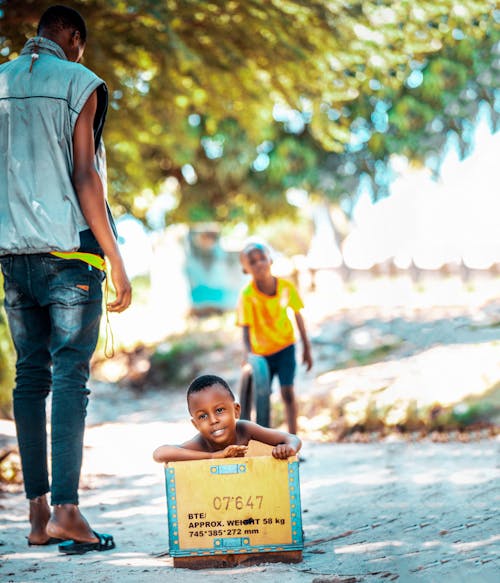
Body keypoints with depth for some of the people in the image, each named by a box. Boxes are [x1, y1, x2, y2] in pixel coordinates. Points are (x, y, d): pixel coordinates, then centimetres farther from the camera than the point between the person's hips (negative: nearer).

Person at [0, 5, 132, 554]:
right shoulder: (79, 83, -2)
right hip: (67, 251, -5)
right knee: (70, 376, -7)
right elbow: (83, 176, -9)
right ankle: (65, 510, -14)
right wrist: (115, 259, -8)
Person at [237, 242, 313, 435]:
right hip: (261, 351, 0)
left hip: (285, 347, 0)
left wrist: (306, 348, 4)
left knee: (287, 392, -8)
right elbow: (246, 329, -28)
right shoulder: (247, 295, -24)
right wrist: (247, 354, -45)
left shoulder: (286, 286, -16)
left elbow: (298, 315, -2)